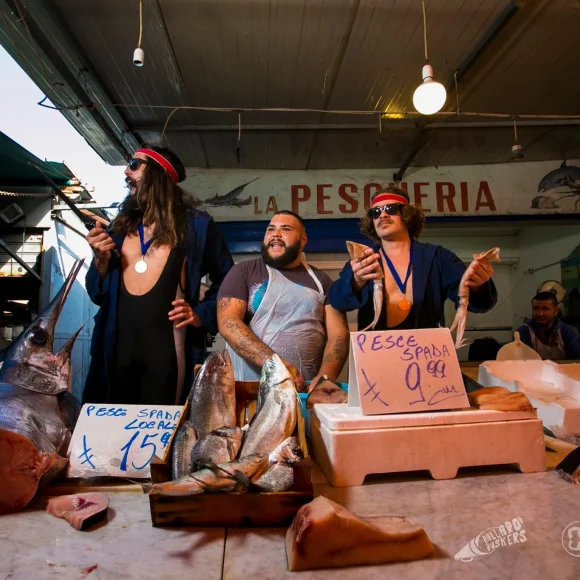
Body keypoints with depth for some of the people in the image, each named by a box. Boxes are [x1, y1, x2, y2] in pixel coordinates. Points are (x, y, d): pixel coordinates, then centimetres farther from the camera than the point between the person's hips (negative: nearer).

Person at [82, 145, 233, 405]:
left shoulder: (196, 225, 2)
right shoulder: (120, 225, 15)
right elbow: (97, 295, 16)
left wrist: (201, 315, -6)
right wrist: (100, 260, -1)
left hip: (167, 347, -4)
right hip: (117, 347, 5)